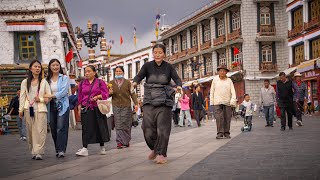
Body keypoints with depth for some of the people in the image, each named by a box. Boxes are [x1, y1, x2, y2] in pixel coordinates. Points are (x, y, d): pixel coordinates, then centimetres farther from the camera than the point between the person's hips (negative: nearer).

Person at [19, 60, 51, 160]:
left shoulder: (44, 82, 9)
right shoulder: (25, 82, 12)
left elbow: (49, 97, 10)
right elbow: (22, 96, 11)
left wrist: (41, 99, -7)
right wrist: (20, 110, 5)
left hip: (40, 109, -1)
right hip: (28, 109, 1)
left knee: (40, 131, -10)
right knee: (30, 132, 1)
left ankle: (38, 152, -11)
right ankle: (33, 152, 9)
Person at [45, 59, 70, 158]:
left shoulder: (64, 78, 4)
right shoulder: (47, 79, 13)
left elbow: (64, 91, -9)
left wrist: (53, 96, -20)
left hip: (62, 105, -4)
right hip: (51, 106, 4)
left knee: (61, 128, -12)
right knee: (53, 129, 4)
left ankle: (61, 150, -14)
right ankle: (57, 149, 13)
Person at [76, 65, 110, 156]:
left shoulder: (100, 82, 5)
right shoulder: (82, 83, 13)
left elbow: (105, 94, 0)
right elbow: (80, 97, 15)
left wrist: (97, 97, -17)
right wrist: (79, 108, 8)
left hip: (98, 109, -1)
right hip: (86, 109, 2)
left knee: (100, 127, 4)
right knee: (86, 128, -7)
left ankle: (102, 147, 19)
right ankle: (84, 148, -10)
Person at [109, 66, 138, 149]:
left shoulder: (127, 82, 6)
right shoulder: (111, 83, 11)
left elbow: (132, 93, 6)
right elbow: (108, 95, 18)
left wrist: (136, 103, -4)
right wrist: (110, 93, -6)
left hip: (126, 106, -1)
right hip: (116, 106, 1)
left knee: (126, 124, 1)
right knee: (118, 125, -5)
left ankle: (126, 141, 13)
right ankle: (120, 142, -6)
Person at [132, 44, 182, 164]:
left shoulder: (168, 67, 3)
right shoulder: (147, 66, 3)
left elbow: (177, 78, -3)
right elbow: (139, 76, -7)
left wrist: (179, 86, -26)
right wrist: (135, 83, -29)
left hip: (164, 101, -1)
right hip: (149, 101, 1)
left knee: (162, 128, -6)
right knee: (148, 128, -1)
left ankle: (161, 154, 3)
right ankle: (154, 149, 25)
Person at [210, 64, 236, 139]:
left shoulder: (229, 80, 7)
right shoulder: (215, 79, 6)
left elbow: (233, 91, 1)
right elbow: (212, 91, 8)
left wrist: (233, 100, -13)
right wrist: (211, 102, 3)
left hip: (227, 102, 1)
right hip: (218, 102, -1)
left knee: (227, 118, 3)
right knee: (219, 118, -10)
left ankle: (226, 133, 12)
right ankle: (220, 133, -9)